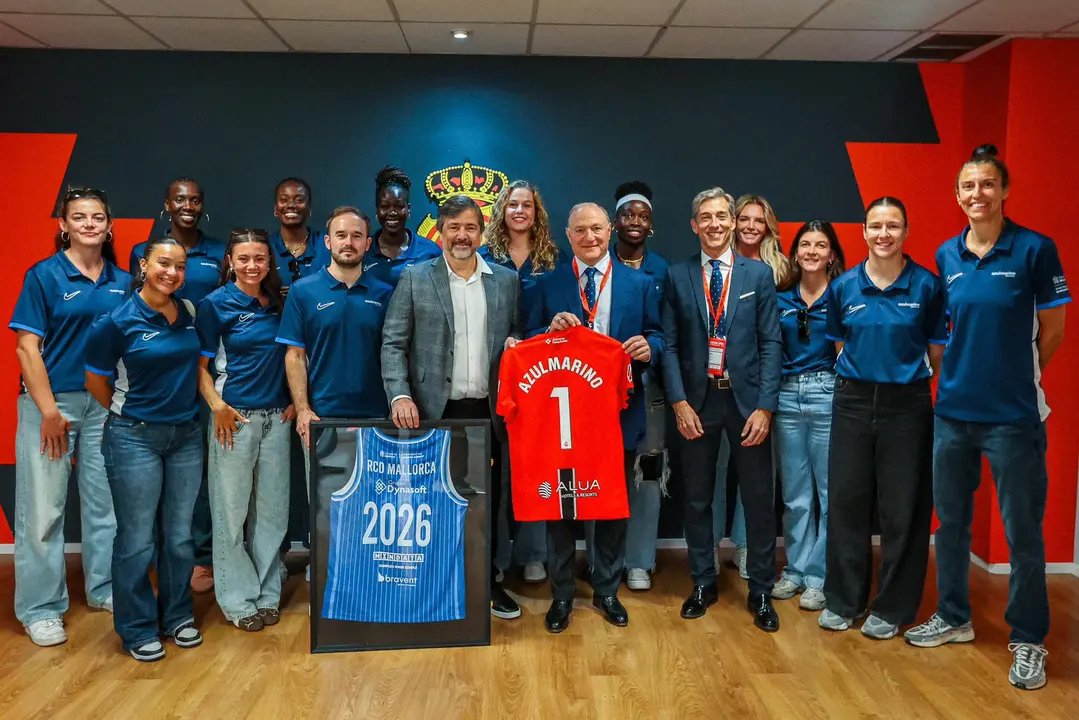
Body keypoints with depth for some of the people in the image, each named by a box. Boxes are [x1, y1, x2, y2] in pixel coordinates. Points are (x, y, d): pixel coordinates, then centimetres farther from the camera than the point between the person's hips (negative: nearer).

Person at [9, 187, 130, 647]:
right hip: (51, 401, -4)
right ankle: (40, 608, 12)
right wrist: (49, 411, -13)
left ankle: (104, 587, 26)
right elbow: (27, 348, -8)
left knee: (105, 500, 11)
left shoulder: (122, 282, 7)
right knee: (43, 506, 0)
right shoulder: (44, 276, -4)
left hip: (105, 403, 4)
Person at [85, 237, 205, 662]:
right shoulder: (118, 321, -11)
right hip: (135, 437, -4)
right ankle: (137, 629, 19)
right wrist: (129, 413, 10)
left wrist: (199, 406, 11)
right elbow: (96, 381, -1)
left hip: (186, 435, 4)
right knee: (137, 539, 3)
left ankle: (178, 616, 28)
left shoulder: (189, 313, 3)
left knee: (179, 534, 12)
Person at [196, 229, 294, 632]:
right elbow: (200, 365, -3)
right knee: (231, 510, 2)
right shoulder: (216, 305, -3)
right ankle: (238, 600, 15)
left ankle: (266, 594, 23)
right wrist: (217, 406, -15)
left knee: (271, 508, 10)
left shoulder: (280, 304, 9)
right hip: (235, 417, -4)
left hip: (276, 417, 4)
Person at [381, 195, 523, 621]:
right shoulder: (415, 279, 1)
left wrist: (517, 344, -8)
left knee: (487, 501, 10)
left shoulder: (506, 280, 9)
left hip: (488, 411, 2)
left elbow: (518, 336, 16)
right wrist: (400, 395, -15)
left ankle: (486, 581, 26)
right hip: (435, 411, -2)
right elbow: (393, 343, -2)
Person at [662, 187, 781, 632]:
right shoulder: (677, 276, 4)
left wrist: (765, 406, -8)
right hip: (697, 401, 1)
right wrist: (679, 402, -7)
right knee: (697, 498, 10)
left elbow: (771, 344, -1)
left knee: (759, 499, 5)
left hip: (746, 400, 0)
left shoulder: (759, 274, 3)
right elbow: (670, 344, 2)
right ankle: (702, 584, 27)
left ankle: (761, 592, 20)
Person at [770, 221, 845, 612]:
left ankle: (820, 576, 12)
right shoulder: (781, 297, 9)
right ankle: (795, 569, 23)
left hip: (828, 395, -3)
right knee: (794, 493, 12)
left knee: (830, 492, 1)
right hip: (787, 396, 4)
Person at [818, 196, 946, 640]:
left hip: (907, 404, -2)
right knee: (846, 501, 6)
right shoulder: (843, 286, 3)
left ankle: (892, 607, 19)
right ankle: (843, 600, 21)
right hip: (853, 401, 2)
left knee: (903, 507, 4)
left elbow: (936, 350, 4)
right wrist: (862, 375, 8)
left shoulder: (926, 286, -3)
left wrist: (905, 376, 0)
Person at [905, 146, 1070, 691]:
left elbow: (1054, 327, -1)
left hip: (1013, 416, -4)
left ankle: (1028, 640, 21)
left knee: (1023, 532, 4)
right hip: (953, 410, 5)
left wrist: (1015, 376, 6)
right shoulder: (946, 256, 5)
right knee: (950, 521, 15)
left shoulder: (1035, 249, -7)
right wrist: (958, 374, 8)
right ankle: (953, 617, 33)